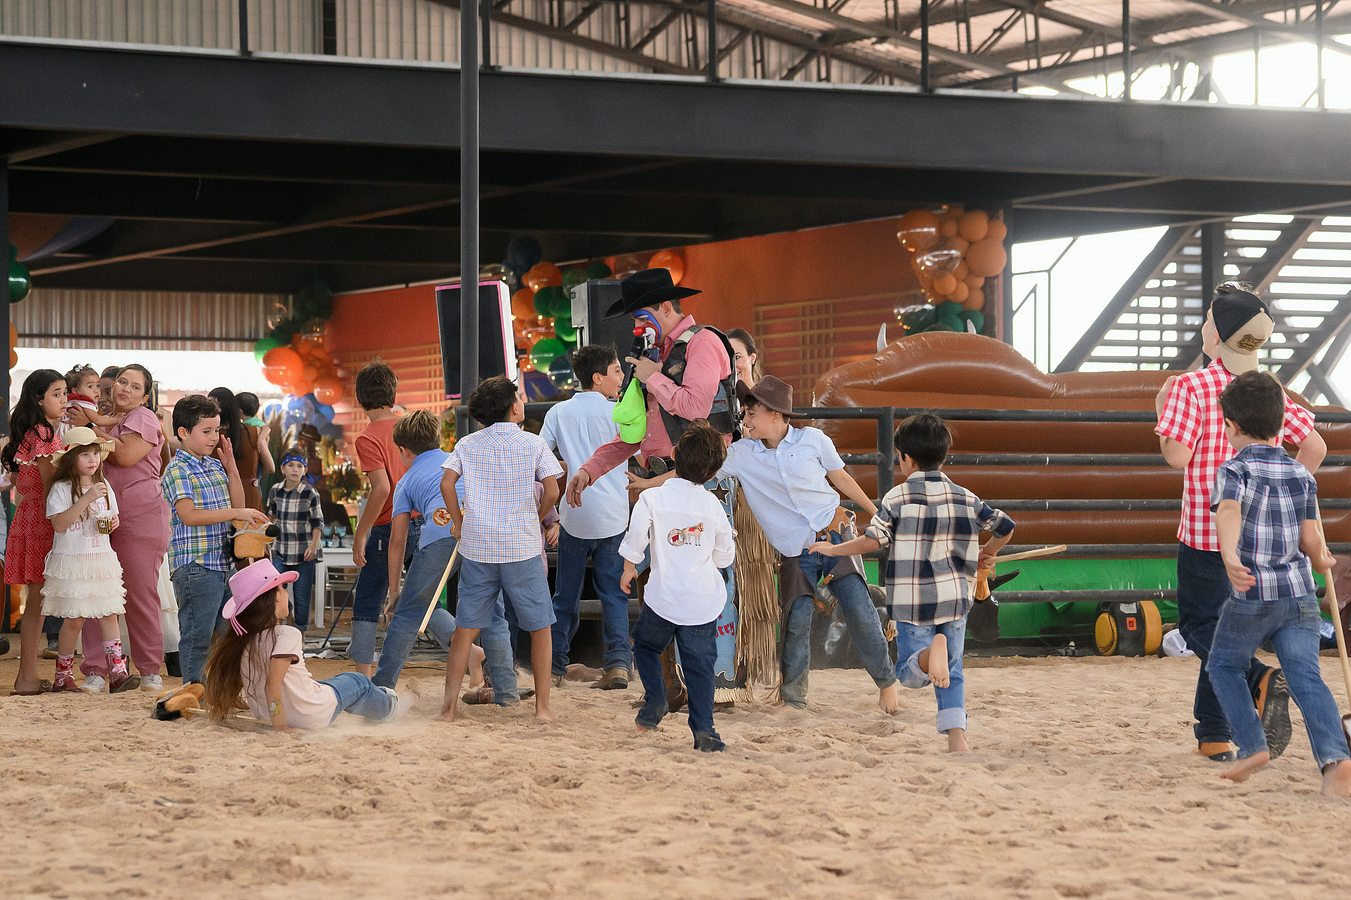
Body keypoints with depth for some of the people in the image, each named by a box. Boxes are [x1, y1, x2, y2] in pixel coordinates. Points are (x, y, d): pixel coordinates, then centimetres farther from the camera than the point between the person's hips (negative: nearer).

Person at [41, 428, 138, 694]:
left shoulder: (103, 487, 12)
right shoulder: (61, 489, -8)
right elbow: (59, 524, -19)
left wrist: (113, 524, -2)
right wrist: (87, 499, -23)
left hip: (102, 559, 5)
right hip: (71, 560, -5)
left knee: (109, 614, -1)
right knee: (75, 619, -4)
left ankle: (117, 672, -5)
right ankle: (63, 675, 9)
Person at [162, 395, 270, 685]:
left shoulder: (215, 465, 15)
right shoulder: (178, 470, -9)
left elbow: (237, 505, 17)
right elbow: (188, 515, -21)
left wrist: (230, 466, 8)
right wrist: (235, 513, -24)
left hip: (222, 561, 8)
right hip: (195, 565, -8)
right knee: (197, 634, -5)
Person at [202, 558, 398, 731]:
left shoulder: (241, 641, -7)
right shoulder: (287, 635, -26)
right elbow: (272, 684, -32)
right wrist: (281, 727, -27)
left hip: (264, 714, 6)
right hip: (315, 716, -6)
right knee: (358, 682, 23)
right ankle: (385, 706, 55)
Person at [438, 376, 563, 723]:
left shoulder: (468, 444, 6)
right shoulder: (532, 443, -1)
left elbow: (446, 483, -4)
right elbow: (551, 490, -6)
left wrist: (457, 522, 7)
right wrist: (536, 520, 10)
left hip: (477, 546, 2)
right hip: (522, 549, -2)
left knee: (466, 628, 8)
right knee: (540, 627, 10)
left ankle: (449, 706, 5)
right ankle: (542, 706, 8)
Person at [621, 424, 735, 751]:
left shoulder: (652, 497, -7)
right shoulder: (713, 504, 3)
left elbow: (636, 536, -16)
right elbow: (725, 556, 11)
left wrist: (629, 568, 2)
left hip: (664, 595, -2)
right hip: (704, 600, 2)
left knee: (646, 646, 23)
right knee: (699, 663, 5)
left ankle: (655, 700, 7)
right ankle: (703, 729, -3)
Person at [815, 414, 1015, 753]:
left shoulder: (897, 497, -3)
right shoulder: (966, 497, 7)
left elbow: (873, 540, -9)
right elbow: (1005, 526, 9)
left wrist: (833, 549, 6)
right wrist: (987, 554, 29)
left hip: (912, 601, -3)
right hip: (955, 598, 3)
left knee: (909, 672, 1)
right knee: (952, 672, 13)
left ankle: (931, 651, -32)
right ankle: (957, 735, -3)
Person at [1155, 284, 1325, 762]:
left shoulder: (1190, 388, -11)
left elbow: (1177, 456, -17)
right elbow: (1315, 447, 6)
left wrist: (1161, 413, 1)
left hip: (1205, 529, -5)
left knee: (1198, 625, 3)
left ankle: (1261, 680, -24)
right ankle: (1213, 734, 16)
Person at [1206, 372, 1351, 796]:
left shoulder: (1234, 469, -4)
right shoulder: (1301, 474, 10)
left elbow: (1229, 513, -25)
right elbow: (1311, 540, 10)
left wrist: (1230, 556, -43)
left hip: (1252, 597, -4)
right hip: (1300, 594, 4)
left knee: (1224, 665, 19)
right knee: (1305, 676, -6)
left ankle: (1253, 746, 10)